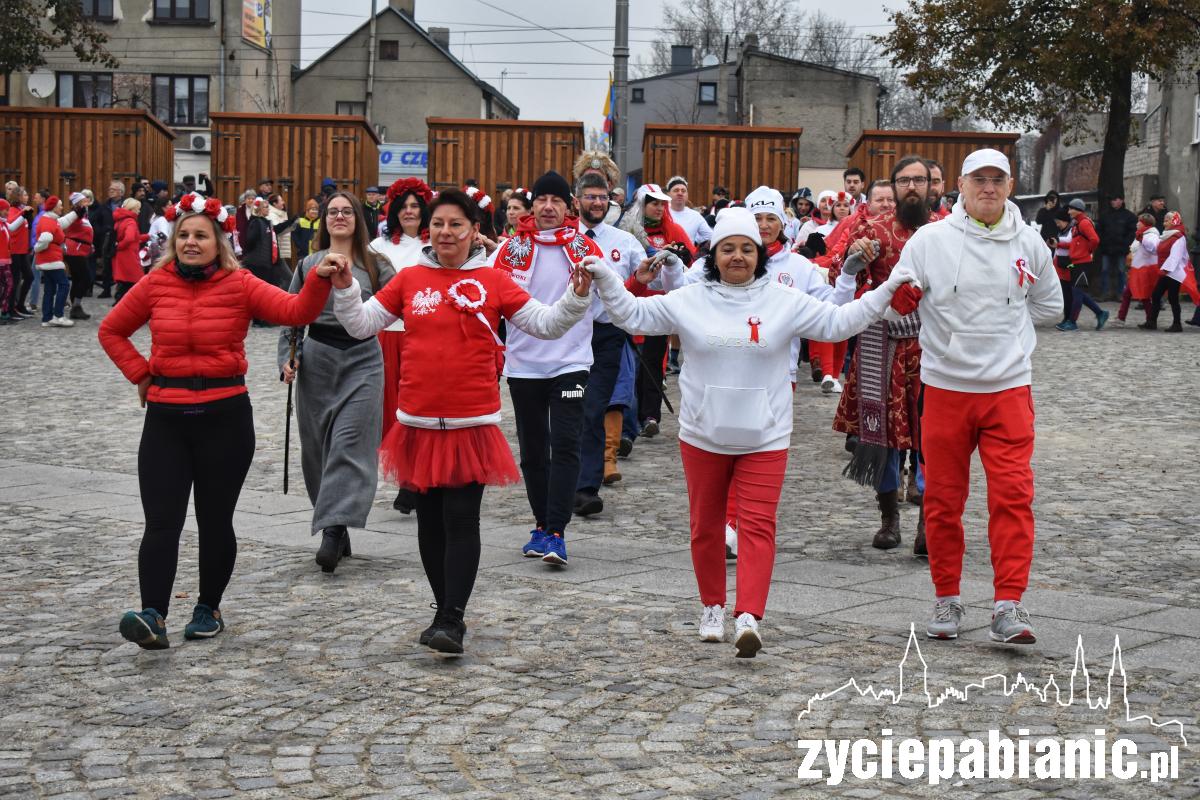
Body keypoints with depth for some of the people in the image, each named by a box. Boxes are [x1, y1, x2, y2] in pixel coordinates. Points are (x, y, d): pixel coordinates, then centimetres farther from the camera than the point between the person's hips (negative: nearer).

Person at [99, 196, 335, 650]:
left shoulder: (240, 285, -3)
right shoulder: (155, 285, 2)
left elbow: (296, 312, -14)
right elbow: (111, 331, 15)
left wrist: (320, 280, -32)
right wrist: (140, 374, 3)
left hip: (225, 416, -1)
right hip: (166, 418, 1)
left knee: (215, 519, 9)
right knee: (162, 521, -6)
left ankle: (208, 609, 25)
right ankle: (153, 616, -11)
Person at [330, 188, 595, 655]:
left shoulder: (494, 281, 0)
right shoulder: (410, 279, 5)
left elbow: (544, 324, 1)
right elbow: (362, 324, 9)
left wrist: (575, 297, -14)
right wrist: (344, 288, -6)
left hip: (472, 422, -3)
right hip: (419, 421, 3)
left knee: (461, 521, -7)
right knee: (430, 520, 10)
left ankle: (452, 620, -6)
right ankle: (445, 610, 22)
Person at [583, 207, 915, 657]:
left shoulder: (785, 302, -1)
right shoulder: (689, 301, 0)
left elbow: (838, 322, 0)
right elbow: (634, 316, 3)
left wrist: (886, 291, -7)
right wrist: (606, 282, -8)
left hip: (764, 438, -1)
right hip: (702, 436, 1)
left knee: (758, 525, -11)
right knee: (706, 526, 11)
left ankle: (748, 617, -18)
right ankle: (712, 608, 28)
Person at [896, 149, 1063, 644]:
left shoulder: (1029, 244, 6)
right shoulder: (930, 240, -2)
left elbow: (1049, 306, 20)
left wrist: (1002, 323, 9)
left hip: (1009, 387, 1)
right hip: (945, 385, -1)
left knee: (1013, 495, -8)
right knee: (943, 498, 6)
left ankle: (1008, 605, -6)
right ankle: (947, 599, 21)